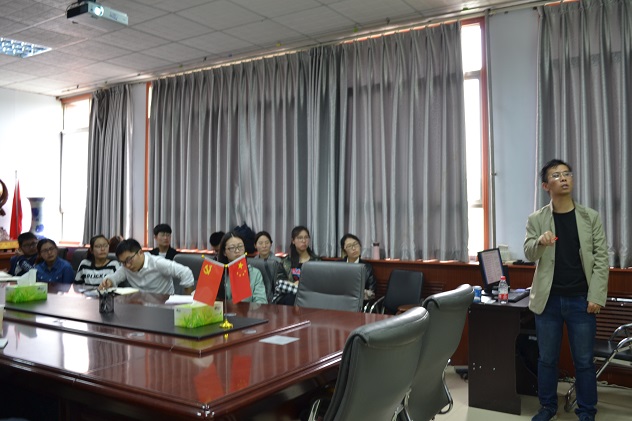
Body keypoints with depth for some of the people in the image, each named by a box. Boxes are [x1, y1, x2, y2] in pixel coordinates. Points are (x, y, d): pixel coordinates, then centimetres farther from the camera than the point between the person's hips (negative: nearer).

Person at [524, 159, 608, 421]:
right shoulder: (536, 219, 2)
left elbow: (601, 258, 0)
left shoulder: (590, 217, 2)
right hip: (548, 300, 0)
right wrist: (540, 242, -29)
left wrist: (596, 296, -8)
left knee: (583, 360, 7)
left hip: (581, 300, 0)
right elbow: (529, 254, -6)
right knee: (546, 358, 10)